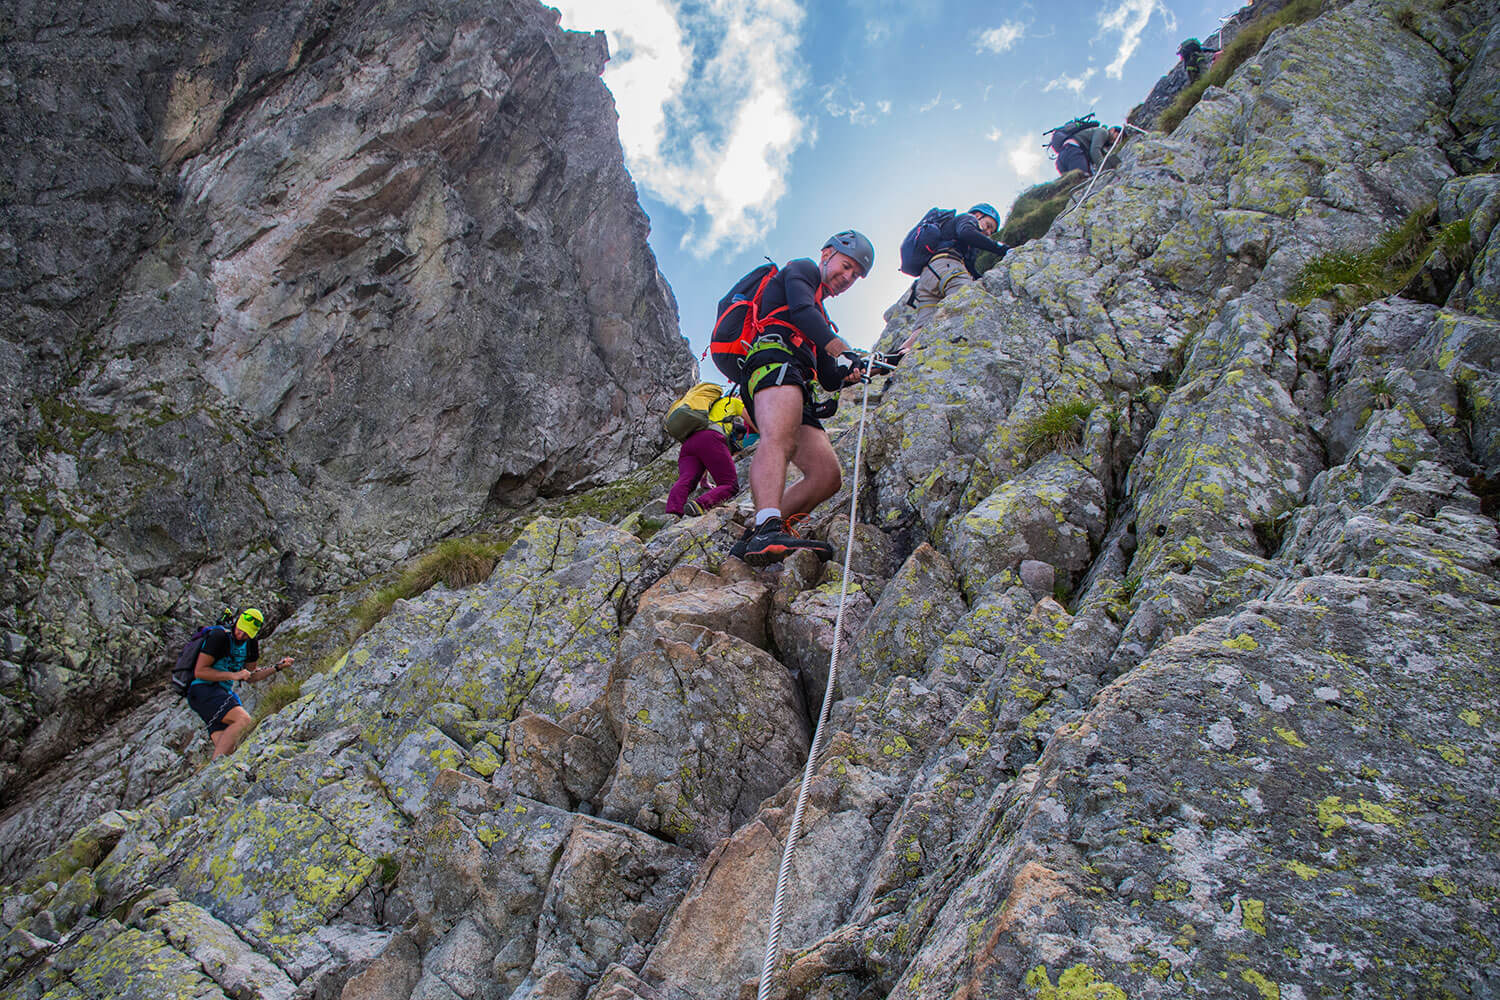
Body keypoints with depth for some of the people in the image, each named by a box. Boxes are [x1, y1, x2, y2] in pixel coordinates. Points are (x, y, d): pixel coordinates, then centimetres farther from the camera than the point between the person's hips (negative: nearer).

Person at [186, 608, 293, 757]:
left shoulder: (250, 645, 11)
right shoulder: (219, 637, -13)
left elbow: (250, 677, 21)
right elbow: (199, 671, -15)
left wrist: (277, 667, 10)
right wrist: (233, 675, -18)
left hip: (223, 693, 8)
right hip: (203, 690, -8)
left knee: (229, 749, -5)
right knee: (243, 719, -29)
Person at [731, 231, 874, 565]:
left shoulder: (822, 322, 43)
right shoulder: (801, 269, 21)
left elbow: (829, 379, 33)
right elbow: (801, 311, -3)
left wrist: (848, 375, 9)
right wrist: (846, 354, -12)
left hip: (797, 393, 9)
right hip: (775, 356, -8)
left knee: (828, 475, -9)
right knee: (779, 440, -36)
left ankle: (752, 539, -17)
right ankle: (768, 531, -57)